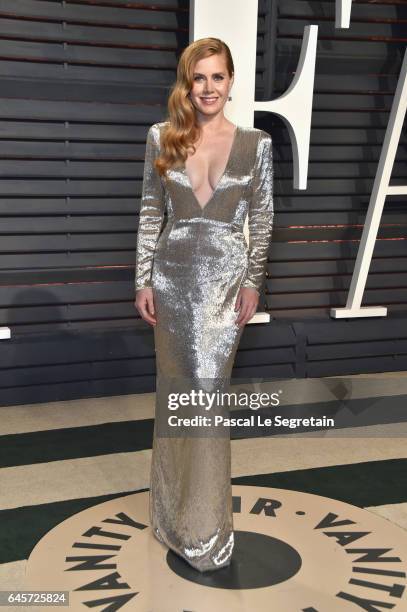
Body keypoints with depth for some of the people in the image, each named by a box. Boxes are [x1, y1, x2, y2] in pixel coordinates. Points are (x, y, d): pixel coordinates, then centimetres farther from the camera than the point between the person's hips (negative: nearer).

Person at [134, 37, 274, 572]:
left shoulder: (255, 143, -1)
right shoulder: (162, 137, 2)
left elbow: (262, 218, 2)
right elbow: (150, 213, 4)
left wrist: (253, 282, -4)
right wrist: (144, 280, 0)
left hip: (226, 277, -2)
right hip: (173, 276, 2)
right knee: (174, 388, 11)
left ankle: (205, 525, 10)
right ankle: (176, 502, 30)